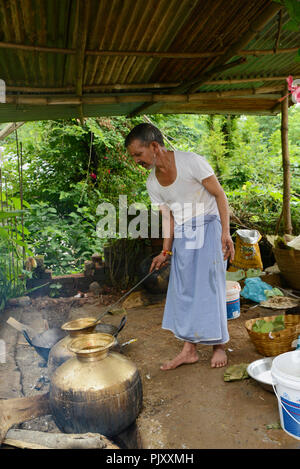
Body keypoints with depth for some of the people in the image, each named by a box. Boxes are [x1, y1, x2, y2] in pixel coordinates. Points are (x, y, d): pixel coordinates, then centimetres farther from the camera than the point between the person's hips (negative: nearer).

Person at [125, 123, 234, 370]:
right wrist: (165, 251, 0)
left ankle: (219, 345, 14)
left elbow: (219, 194, -11)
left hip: (208, 226, -5)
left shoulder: (191, 161, -15)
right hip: (182, 234, 6)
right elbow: (168, 217, 7)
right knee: (183, 289, 3)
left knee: (210, 285, -4)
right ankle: (189, 349, 14)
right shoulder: (152, 183, 3)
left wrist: (225, 233, -19)